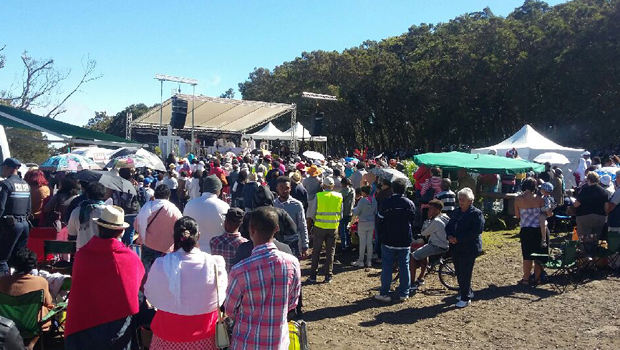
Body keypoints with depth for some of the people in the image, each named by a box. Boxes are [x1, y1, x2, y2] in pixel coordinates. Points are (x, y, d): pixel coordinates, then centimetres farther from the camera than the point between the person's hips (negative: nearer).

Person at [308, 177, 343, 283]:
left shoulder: (318, 196, -9)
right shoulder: (339, 197, -1)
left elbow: (313, 212, -3)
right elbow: (340, 214, 4)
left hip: (320, 226, -2)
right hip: (333, 227, 2)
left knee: (316, 252, 9)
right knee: (330, 252, 10)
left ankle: (313, 276, 12)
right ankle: (328, 276, 11)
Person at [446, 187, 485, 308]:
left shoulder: (476, 213, -9)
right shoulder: (456, 212, 13)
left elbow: (476, 231, -19)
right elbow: (448, 226, 15)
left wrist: (458, 239, -21)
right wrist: (449, 236, -7)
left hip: (469, 249, -7)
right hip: (455, 248, 7)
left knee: (465, 274, -4)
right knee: (459, 273, 14)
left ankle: (466, 298, 6)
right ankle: (466, 292, 31)